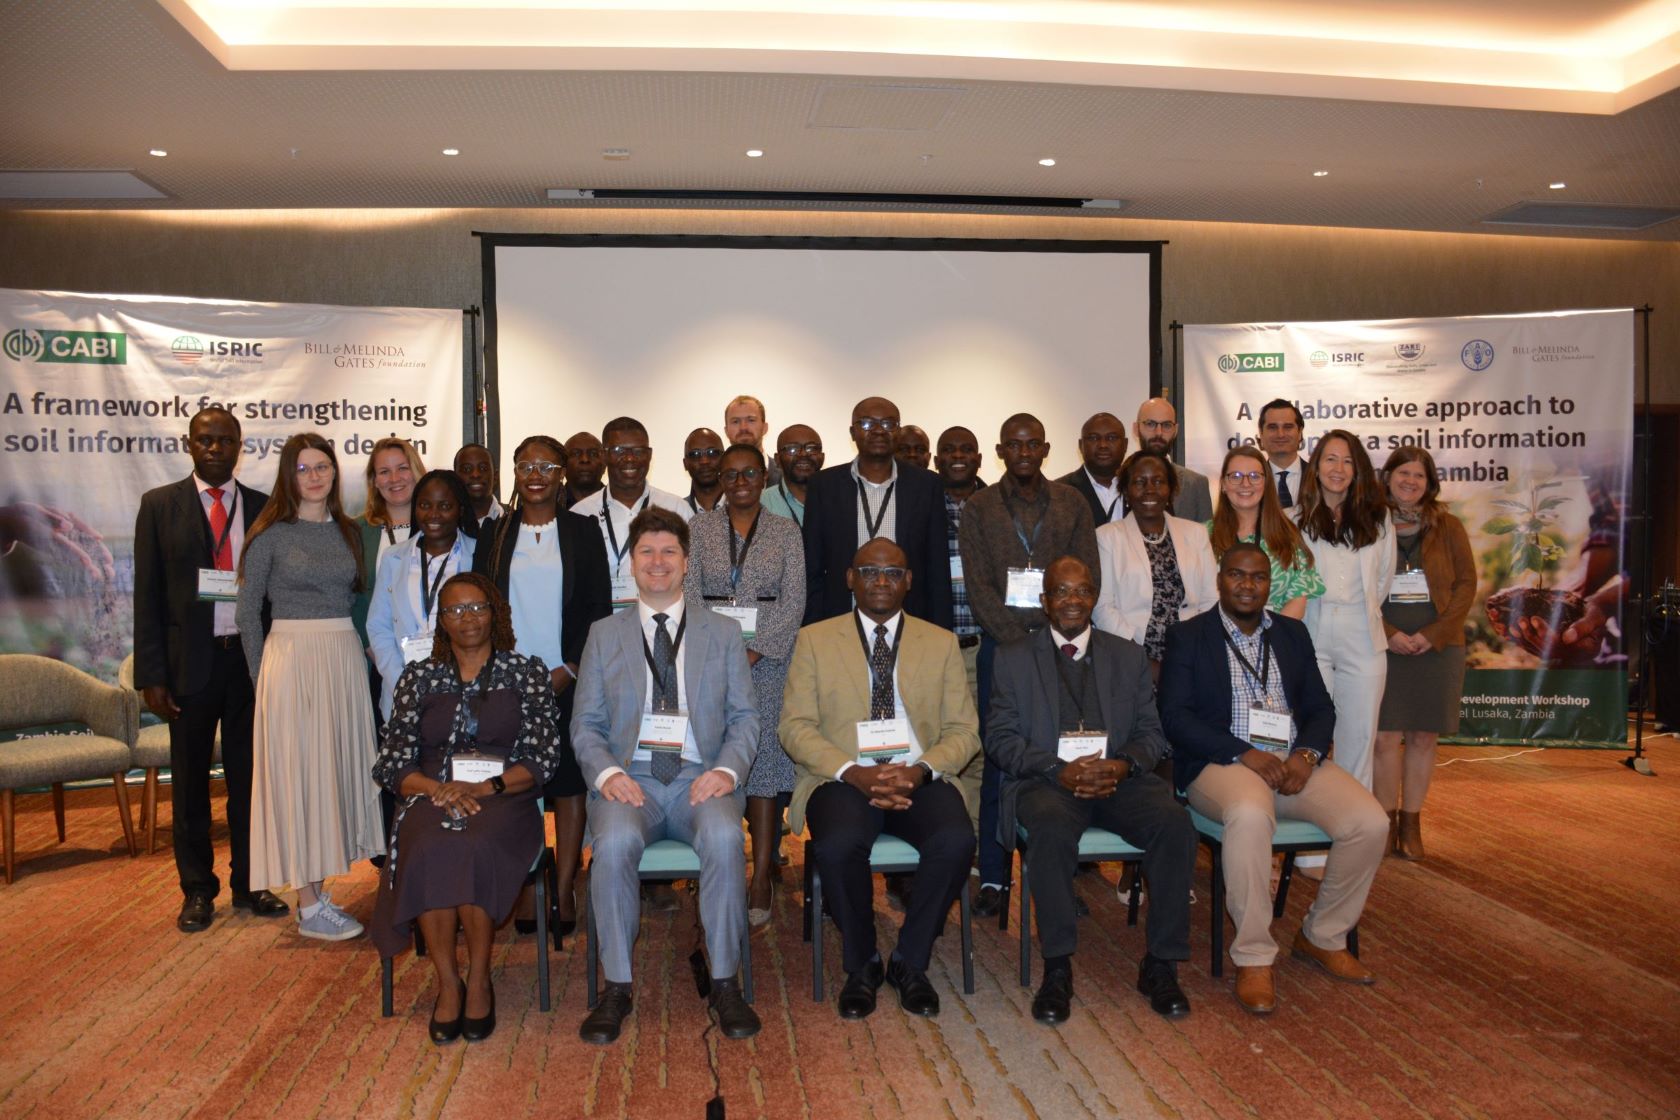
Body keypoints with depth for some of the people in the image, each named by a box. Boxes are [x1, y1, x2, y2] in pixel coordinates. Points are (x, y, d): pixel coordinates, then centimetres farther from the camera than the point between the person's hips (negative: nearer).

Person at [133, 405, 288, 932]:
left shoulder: (263, 508, 5)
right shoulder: (159, 505, 2)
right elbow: (147, 595, -1)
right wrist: (152, 675, -6)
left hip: (251, 657, 1)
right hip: (189, 660, -1)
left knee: (249, 775, 10)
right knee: (190, 780, 9)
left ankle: (250, 883, 23)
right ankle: (198, 890, 23)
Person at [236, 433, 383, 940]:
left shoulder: (349, 532, 10)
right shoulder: (270, 534, -3)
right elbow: (247, 612, -1)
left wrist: (360, 650, 5)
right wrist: (263, 675, -3)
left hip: (345, 660, 5)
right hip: (291, 658, -5)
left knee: (337, 770, 8)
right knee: (298, 775, 0)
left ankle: (318, 890, 19)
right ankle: (309, 906, 7)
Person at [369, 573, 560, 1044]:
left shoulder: (527, 672, 10)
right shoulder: (418, 676, 15)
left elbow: (544, 756, 2)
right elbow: (393, 762, 8)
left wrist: (489, 787, -13)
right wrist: (440, 789, -12)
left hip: (504, 798, -1)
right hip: (433, 795, 2)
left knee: (474, 849, -34)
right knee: (428, 852, -32)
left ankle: (479, 980, -17)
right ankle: (447, 983, -18)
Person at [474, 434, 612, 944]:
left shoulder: (582, 530, 5)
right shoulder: (494, 534, 9)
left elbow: (599, 606, 1)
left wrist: (567, 670, -7)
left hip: (569, 679, -1)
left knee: (570, 786, 2)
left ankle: (564, 893, 9)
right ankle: (523, 892, 7)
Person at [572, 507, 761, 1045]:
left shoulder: (723, 633, 14)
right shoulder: (604, 635, 14)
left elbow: (745, 717, 10)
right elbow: (585, 723, 10)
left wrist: (726, 769, -10)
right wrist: (607, 773, -11)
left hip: (700, 778, 0)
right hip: (630, 778, 0)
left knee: (724, 837, -33)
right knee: (614, 842, -33)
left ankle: (725, 983, -16)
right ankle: (616, 987, -15)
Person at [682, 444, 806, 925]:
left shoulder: (786, 532, 7)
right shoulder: (700, 528, 8)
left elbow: (794, 601, 0)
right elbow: (689, 594, 3)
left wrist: (755, 652, -11)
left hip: (769, 657, -1)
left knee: (765, 756, -4)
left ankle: (761, 880, -1)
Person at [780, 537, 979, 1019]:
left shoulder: (941, 643, 13)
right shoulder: (814, 640, 9)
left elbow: (963, 730, 7)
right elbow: (796, 726, 0)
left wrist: (920, 770, -14)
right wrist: (853, 772, -16)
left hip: (918, 780, 1)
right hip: (844, 779, -1)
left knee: (956, 841, -29)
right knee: (837, 845, -33)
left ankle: (910, 961, -4)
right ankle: (861, 964, -4)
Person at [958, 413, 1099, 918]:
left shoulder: (1072, 504, 10)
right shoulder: (979, 508, 7)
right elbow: (978, 586, -1)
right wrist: (1021, 642, -11)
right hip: (1001, 645, -1)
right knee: (998, 763, 0)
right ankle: (993, 877, 9)